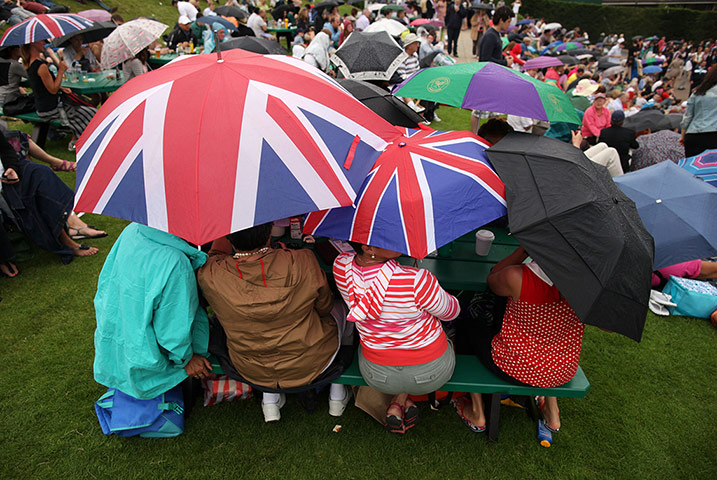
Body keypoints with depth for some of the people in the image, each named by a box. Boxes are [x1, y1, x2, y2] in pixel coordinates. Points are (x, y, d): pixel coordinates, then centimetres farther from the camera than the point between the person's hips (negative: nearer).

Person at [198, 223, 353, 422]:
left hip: (251, 372, 2)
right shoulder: (302, 263, -29)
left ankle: (270, 400, 33)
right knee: (339, 310, 28)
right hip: (309, 366, -2)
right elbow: (325, 307, -8)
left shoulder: (209, 276, -24)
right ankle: (337, 395, 38)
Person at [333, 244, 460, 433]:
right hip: (430, 373, -3)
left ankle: (398, 405, 28)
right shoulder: (416, 280, -35)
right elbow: (451, 311, -12)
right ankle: (399, 402, 25)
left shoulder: (341, 266, -20)